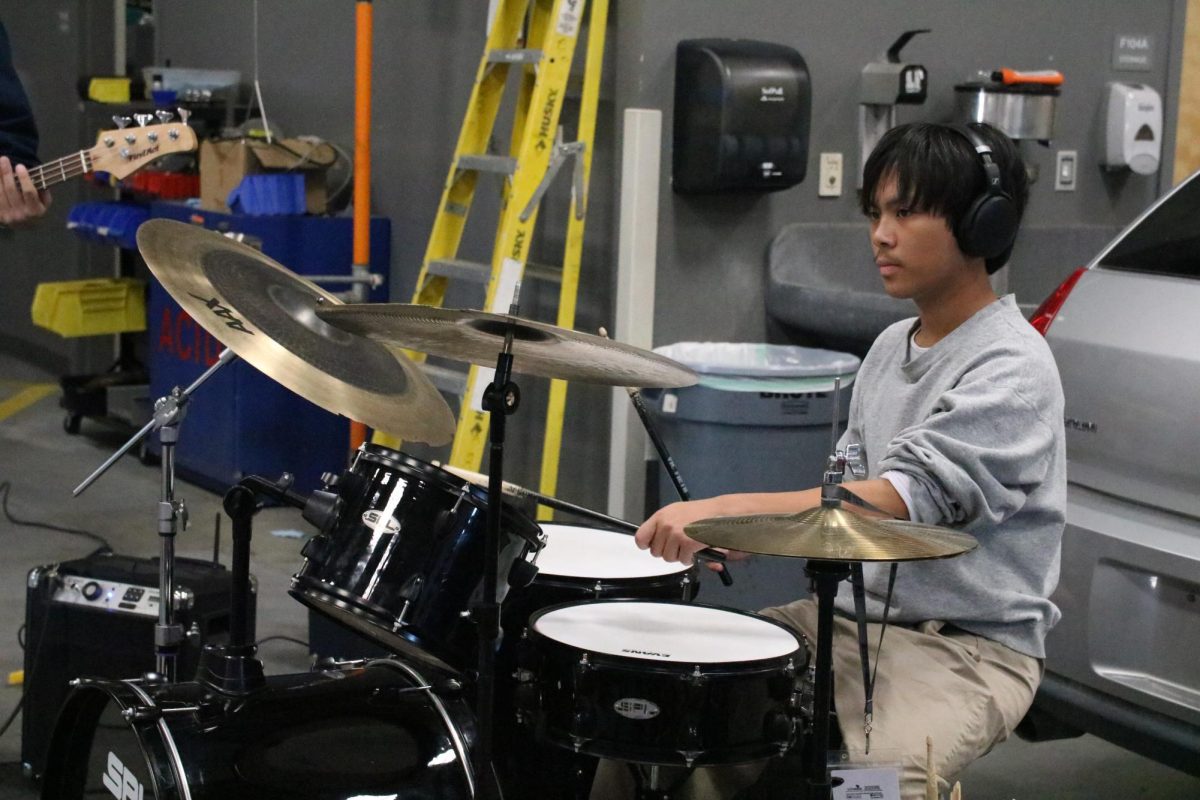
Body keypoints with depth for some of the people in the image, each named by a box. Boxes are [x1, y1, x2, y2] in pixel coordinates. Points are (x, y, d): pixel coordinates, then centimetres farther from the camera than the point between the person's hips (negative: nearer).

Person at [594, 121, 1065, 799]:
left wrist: (724, 509, -33)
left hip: (970, 645, -8)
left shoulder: (1013, 372, -16)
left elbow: (900, 499, -27)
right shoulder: (892, 347, 11)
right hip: (855, 612, 8)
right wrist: (756, 531, -3)